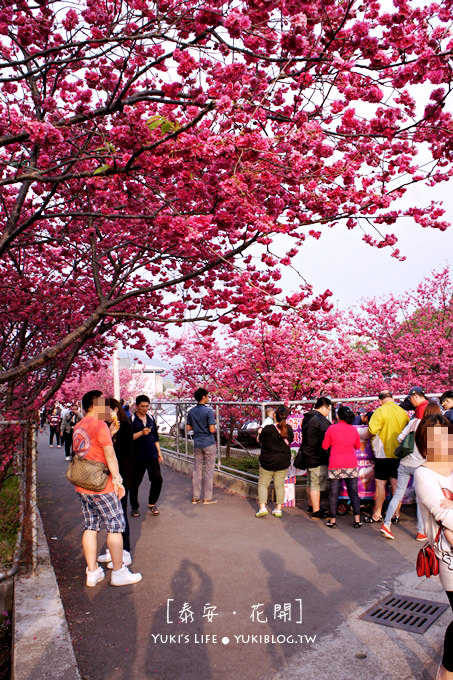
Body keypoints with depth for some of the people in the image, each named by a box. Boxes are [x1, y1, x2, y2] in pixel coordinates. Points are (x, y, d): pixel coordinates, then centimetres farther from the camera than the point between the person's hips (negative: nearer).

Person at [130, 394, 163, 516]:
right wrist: (141, 433, -25)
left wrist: (159, 452, 14)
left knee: (157, 479, -4)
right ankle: (134, 507, 22)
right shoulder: (131, 420, -5)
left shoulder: (151, 418, 11)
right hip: (137, 457, -4)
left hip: (152, 455, 4)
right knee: (135, 482, 4)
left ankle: (152, 503, 16)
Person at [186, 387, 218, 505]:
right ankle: (207, 498, 8)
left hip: (197, 444, 5)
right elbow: (212, 429, -18)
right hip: (209, 444, -5)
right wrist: (214, 427, 3)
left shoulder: (191, 412, 4)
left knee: (197, 470, 11)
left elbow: (188, 428, 8)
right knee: (208, 470, 3)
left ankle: (195, 497, 16)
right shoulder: (208, 411, -15)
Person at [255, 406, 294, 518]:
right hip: (283, 462, 3)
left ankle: (262, 507, 0)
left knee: (263, 483, 10)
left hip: (268, 462, -3)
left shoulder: (267, 429, -17)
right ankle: (278, 509, 16)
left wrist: (260, 432, 16)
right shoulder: (289, 429, -5)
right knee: (280, 485, 12)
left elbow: (259, 440, -2)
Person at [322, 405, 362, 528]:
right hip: (351, 465, 2)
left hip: (335, 466, -2)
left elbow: (325, 446, 2)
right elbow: (357, 446, 14)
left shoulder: (331, 429, -6)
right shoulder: (354, 429, 2)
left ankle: (332, 520, 10)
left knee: (333, 493, 5)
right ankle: (357, 519, 8)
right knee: (353, 492, 9)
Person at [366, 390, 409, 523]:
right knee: (395, 484, 10)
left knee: (380, 483, 2)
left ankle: (377, 514, 7)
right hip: (399, 453, 5)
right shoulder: (403, 412, 4)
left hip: (383, 453, -5)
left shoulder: (380, 411, -13)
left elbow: (372, 430, -20)